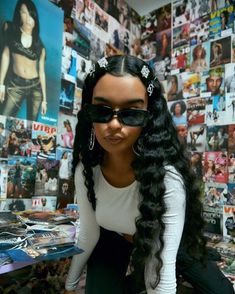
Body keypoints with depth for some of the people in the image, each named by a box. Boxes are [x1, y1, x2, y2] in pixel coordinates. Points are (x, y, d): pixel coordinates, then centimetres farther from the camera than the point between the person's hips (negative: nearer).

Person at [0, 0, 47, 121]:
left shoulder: (40, 45, 7)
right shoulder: (10, 29, 6)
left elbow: (41, 71, 7)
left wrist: (44, 98, 5)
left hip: (35, 87, 1)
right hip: (15, 84, -1)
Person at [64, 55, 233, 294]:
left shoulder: (168, 177, -37)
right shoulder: (85, 170, -23)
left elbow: (161, 268, -37)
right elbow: (88, 235, -9)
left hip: (165, 246, -1)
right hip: (111, 246, 2)